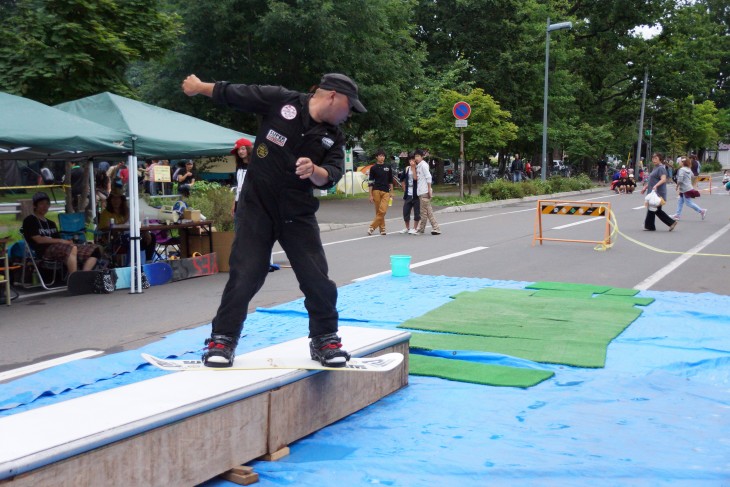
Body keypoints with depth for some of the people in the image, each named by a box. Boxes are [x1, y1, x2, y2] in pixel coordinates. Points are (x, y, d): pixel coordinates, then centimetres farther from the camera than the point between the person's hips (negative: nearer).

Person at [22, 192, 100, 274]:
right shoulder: (29, 220, 9)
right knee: (72, 249, -39)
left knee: (94, 250, -13)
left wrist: (66, 241, -5)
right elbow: (38, 239, -5)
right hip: (44, 250, -7)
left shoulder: (51, 223, 30)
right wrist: (60, 241, -9)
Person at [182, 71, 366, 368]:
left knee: (317, 278, 1)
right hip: (257, 205, -3)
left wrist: (314, 171, -30)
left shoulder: (333, 137, 4)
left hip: (297, 212, 3)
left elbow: (330, 176, -8)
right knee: (244, 274, -6)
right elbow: (232, 94, 1)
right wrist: (199, 87, 14)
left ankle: (325, 339, 19)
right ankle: (222, 340, 9)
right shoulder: (279, 100, -7)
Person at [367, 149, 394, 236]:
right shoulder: (373, 168, 2)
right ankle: (382, 229, 11)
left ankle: (372, 227, -6)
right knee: (378, 211, 2)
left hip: (386, 192, 2)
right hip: (376, 191, -2)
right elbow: (370, 182, 1)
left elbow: (390, 180, 18)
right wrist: (371, 195, -4)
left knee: (383, 211, -12)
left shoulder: (388, 167, 10)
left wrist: (391, 192, 12)